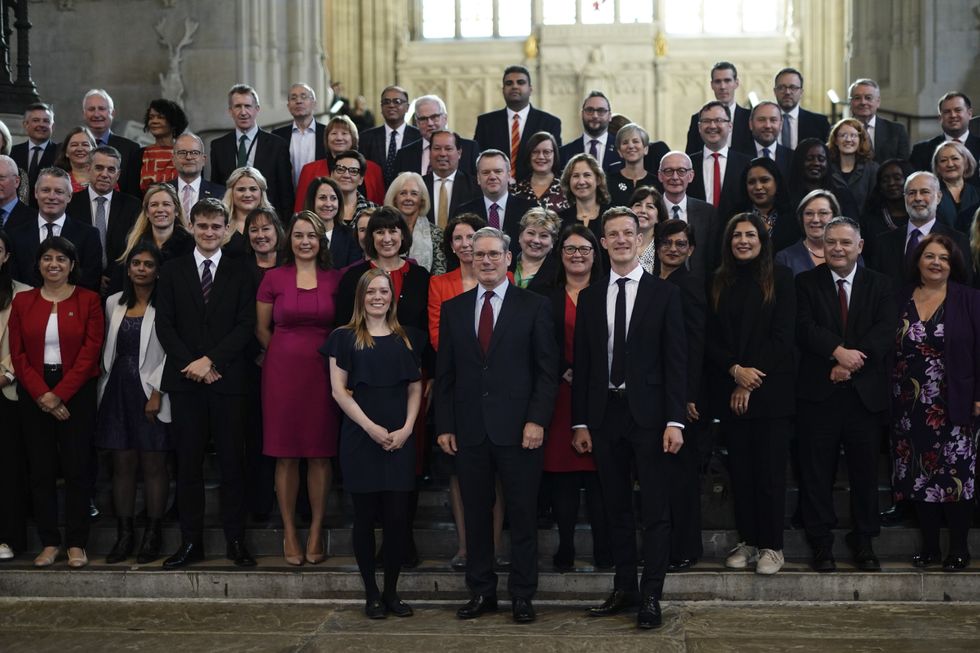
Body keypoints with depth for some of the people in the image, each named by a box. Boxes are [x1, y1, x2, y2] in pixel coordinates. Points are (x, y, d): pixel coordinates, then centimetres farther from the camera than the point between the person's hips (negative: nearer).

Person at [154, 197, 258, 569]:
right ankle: (191, 542, 8)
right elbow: (164, 325, 4)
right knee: (188, 463, 4)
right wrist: (190, 364, -8)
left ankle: (236, 541, 8)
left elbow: (246, 325, -1)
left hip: (227, 379, -1)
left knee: (232, 462, 2)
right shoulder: (173, 271, 10)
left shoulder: (240, 273, 6)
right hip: (184, 379, 1)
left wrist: (211, 360, -11)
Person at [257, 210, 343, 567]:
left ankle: (316, 531, 13)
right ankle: (289, 531, 12)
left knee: (320, 452, 3)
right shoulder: (274, 278, 1)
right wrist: (287, 354, 7)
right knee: (285, 453, 2)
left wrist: (324, 353, 5)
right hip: (282, 371, -1)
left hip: (322, 371, 1)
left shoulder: (336, 279, 3)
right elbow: (262, 329, 8)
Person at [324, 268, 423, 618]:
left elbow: (416, 388, 11)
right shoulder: (345, 337, 3)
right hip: (361, 437, -2)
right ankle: (371, 593, 11)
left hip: (400, 440, 2)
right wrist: (371, 427, -11)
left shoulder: (405, 338, 12)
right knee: (365, 516, 2)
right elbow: (339, 390, -2)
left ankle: (392, 591, 12)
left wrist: (406, 428, -4)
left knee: (398, 516, 0)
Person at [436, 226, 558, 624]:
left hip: (518, 428, -3)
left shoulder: (533, 306, 2)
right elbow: (445, 374, 10)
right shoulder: (453, 309, 10)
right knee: (475, 514, 8)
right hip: (469, 430, 3)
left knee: (522, 515, 3)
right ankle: (481, 591, 18)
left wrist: (537, 420, -10)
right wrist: (444, 426, 4)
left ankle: (522, 595, 12)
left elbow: (547, 370, -1)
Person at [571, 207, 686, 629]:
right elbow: (582, 364, 9)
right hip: (604, 413, 3)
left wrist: (674, 420, -11)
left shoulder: (663, 294, 0)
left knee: (654, 510, -1)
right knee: (616, 509, 10)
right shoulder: (589, 297, 9)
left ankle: (651, 597, 3)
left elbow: (675, 361, -4)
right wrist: (580, 422, 4)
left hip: (647, 413, -3)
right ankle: (624, 589, 20)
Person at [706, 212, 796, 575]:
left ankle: (771, 545, 6)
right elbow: (710, 340, 6)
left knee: (770, 467, -2)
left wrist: (751, 379, -9)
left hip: (771, 391, -3)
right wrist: (735, 370, -10)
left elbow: (782, 337, -5)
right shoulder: (719, 283, 9)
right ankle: (747, 540, 15)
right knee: (740, 467, 6)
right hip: (729, 391, 3)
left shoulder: (780, 279, 1)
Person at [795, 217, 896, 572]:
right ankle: (821, 543, 12)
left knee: (865, 470, 7)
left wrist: (852, 363, -15)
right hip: (818, 393, -1)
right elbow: (804, 327, -8)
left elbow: (885, 332, -4)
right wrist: (839, 351, -22)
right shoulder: (806, 282, 5)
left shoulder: (879, 285, 9)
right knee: (817, 471, 2)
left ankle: (863, 540, 20)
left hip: (865, 393, 1)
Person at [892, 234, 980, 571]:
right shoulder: (902, 299, 7)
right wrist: (891, 396, 1)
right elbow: (890, 349, 8)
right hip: (911, 405, 3)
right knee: (919, 476, 6)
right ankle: (929, 544, 17)